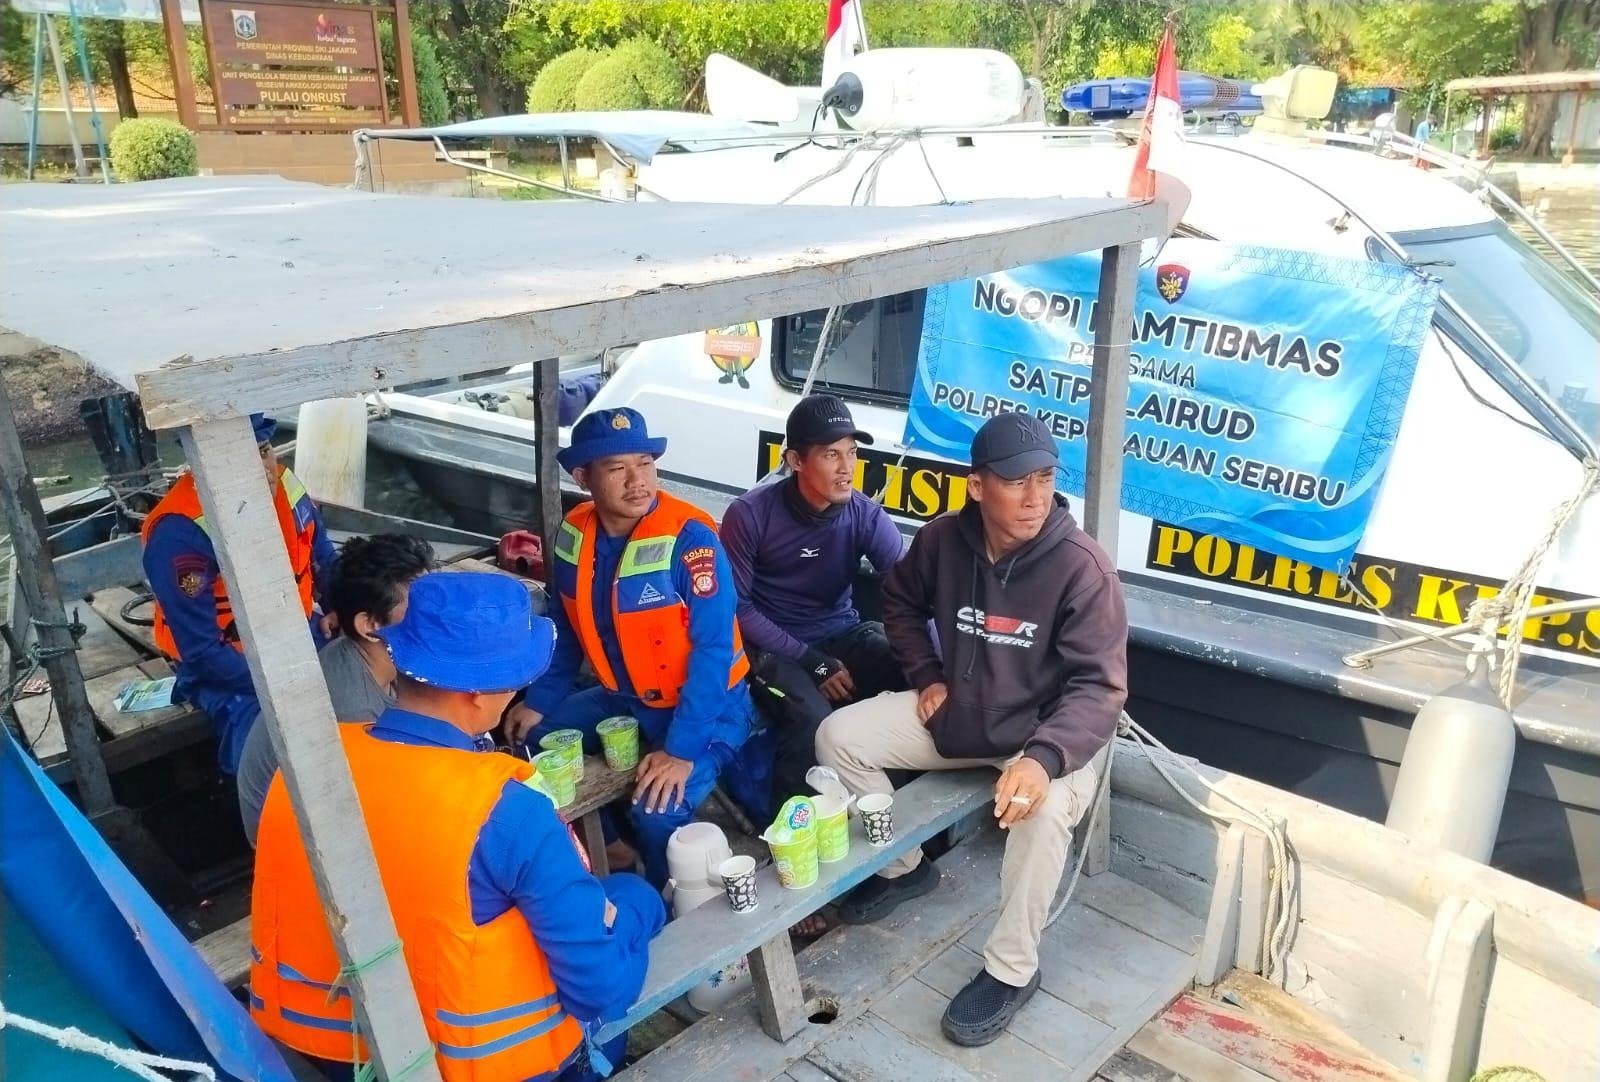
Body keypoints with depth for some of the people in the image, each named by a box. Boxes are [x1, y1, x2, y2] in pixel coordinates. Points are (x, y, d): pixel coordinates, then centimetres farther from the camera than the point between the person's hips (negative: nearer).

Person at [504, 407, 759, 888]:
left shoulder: (690, 537, -25)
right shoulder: (574, 533, -5)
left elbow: (714, 648, -26)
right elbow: (566, 626, 10)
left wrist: (682, 750, -29)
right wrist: (539, 701, 8)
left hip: (705, 706, -7)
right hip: (625, 699, 7)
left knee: (658, 811, -27)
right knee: (532, 742, 9)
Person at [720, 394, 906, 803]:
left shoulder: (865, 515, -8)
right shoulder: (751, 514, -15)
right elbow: (736, 606, -11)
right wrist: (812, 662, -17)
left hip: (845, 634, 4)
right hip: (775, 645, -3)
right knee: (813, 719, -33)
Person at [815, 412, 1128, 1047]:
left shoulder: (1083, 567, -23)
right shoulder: (943, 538, -9)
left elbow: (1098, 686, -26)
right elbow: (900, 602, 13)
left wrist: (1044, 757, -43)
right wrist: (926, 674, 1)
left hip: (1040, 732, -5)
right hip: (952, 713, 5)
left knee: (1047, 807, -36)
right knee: (838, 736, -5)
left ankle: (1011, 971, -12)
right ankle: (903, 868, 18)